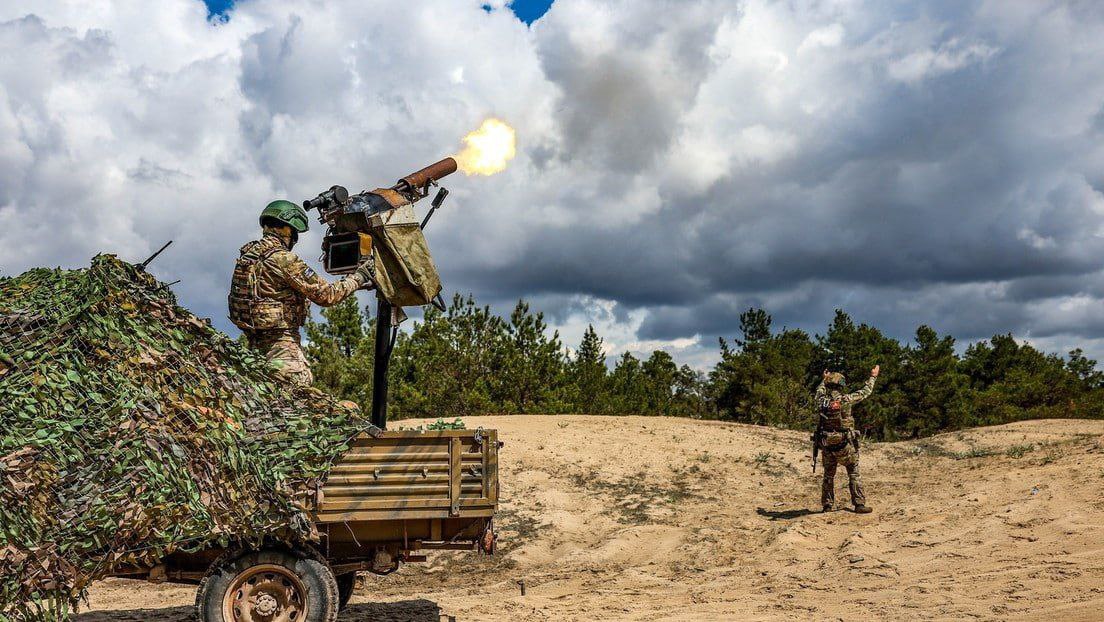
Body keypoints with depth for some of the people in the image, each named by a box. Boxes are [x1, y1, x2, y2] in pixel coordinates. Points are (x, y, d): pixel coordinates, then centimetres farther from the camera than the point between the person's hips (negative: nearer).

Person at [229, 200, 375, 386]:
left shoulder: (248, 253, 11)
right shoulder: (284, 259, -16)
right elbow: (326, 294, -13)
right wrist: (358, 278, -1)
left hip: (255, 339, 9)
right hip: (280, 341, -9)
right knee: (300, 384, -11)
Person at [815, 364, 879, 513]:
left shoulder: (822, 401, -3)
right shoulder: (846, 400, -12)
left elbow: (820, 391, 22)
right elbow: (865, 392, 2)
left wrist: (824, 379, 40)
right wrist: (873, 376, 17)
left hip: (827, 446, 3)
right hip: (845, 445, -3)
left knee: (828, 476, 14)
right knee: (854, 475, 7)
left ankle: (827, 505, 18)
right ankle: (859, 504, 5)